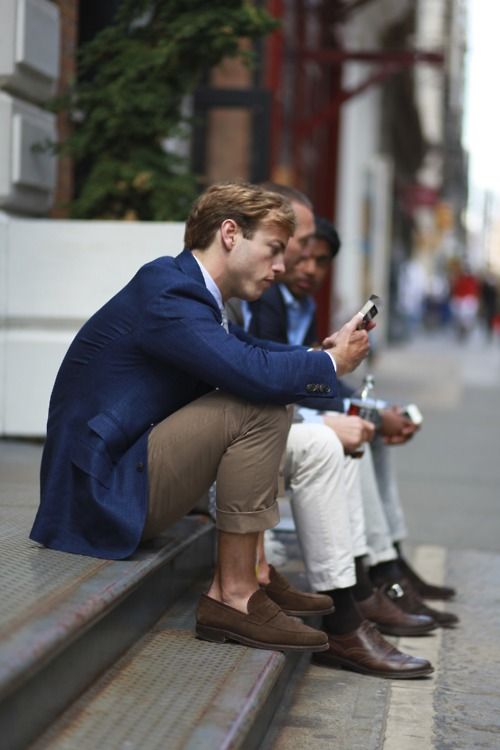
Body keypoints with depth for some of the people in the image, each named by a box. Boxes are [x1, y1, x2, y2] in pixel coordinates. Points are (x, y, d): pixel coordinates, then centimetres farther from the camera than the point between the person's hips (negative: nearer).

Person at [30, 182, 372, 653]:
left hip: (124, 472, 11)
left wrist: (327, 353, 5)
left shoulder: (184, 288, 13)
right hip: (104, 490, -11)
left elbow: (253, 353, 21)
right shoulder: (166, 292, -18)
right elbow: (254, 372, -29)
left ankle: (257, 576, 9)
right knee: (261, 409, -21)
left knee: (265, 401, 16)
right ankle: (234, 596, -14)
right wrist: (332, 363, -11)